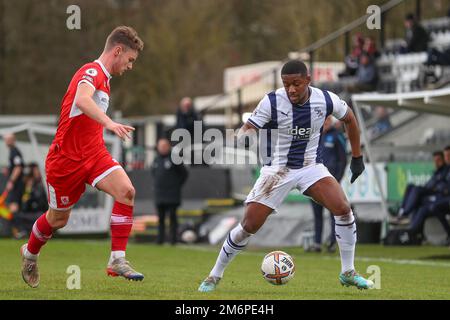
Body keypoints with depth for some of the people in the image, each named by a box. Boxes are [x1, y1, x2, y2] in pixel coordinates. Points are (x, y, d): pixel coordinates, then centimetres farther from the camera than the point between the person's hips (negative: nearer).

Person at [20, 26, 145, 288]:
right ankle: (30, 254, 40)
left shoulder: (103, 78, 14)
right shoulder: (91, 72, -16)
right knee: (58, 219, 9)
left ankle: (118, 259, -17)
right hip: (66, 158, -7)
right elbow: (82, 100, -38)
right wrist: (110, 123, -52)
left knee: (126, 191, -19)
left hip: (93, 153, 7)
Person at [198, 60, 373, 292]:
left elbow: (349, 119, 9)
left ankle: (347, 273, -3)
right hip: (278, 169, -2)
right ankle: (214, 277, 9)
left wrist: (357, 157, 13)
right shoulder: (272, 101, -18)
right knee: (249, 225, -9)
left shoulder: (326, 100, -10)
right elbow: (247, 129, -19)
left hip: (311, 167, 2)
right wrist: (244, 136, -44)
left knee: (343, 209, -20)